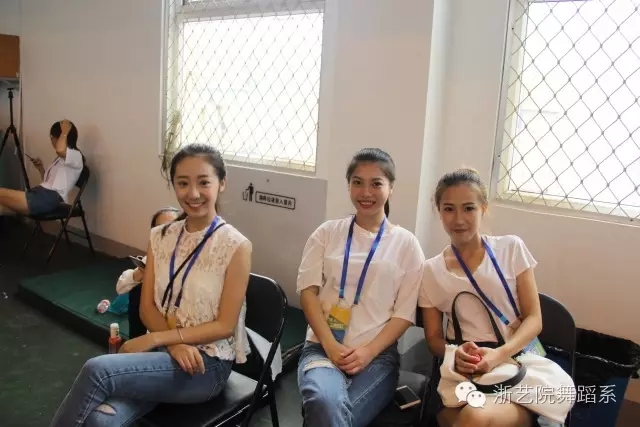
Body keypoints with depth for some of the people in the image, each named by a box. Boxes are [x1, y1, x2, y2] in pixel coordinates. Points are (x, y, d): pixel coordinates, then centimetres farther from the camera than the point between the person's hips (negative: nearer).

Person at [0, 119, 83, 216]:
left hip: (50, 198, -10)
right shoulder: (61, 157, 28)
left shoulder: (76, 156, -2)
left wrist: (64, 132, -12)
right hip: (41, 192, 10)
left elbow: (60, 150, -28)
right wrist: (40, 168, 17)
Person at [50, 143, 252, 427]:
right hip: (163, 349, 4)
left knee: (97, 370, -25)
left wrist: (155, 339, -15)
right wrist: (174, 344, -14)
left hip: (208, 364, -4)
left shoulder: (236, 246, -11)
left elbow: (224, 326, -11)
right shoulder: (160, 237, 5)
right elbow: (147, 307, 5)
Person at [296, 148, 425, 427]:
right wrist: (330, 345, -12)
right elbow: (308, 291, 2)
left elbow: (405, 313, 2)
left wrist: (369, 351, -12)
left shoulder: (406, 243, 7)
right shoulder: (327, 233, 10)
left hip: (378, 354, 0)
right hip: (322, 346, 1)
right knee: (325, 402, -33)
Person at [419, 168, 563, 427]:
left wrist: (499, 354, -17)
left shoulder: (511, 248, 5)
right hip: (461, 372, 1)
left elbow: (533, 319, 2)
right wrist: (455, 354, -14)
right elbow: (434, 338, 10)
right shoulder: (431, 270, 7)